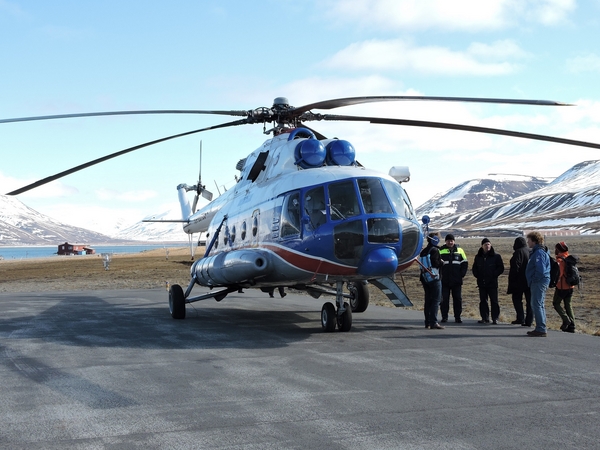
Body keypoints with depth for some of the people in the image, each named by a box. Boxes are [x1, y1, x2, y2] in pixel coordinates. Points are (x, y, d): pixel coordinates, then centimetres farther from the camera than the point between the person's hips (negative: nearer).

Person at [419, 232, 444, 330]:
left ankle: (427, 322, 16)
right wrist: (442, 262, 2)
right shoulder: (434, 250, -10)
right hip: (434, 278, -8)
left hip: (425, 278, 8)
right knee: (436, 300, -8)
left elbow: (422, 265, 14)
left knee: (428, 300, 13)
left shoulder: (423, 251, 14)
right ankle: (433, 322, -15)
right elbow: (436, 264, -18)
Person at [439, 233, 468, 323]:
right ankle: (444, 316, 9)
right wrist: (440, 275, -1)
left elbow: (465, 263, 11)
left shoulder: (459, 250, 8)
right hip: (444, 281, -1)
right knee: (444, 299, 1)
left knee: (458, 299, 2)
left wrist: (462, 274, 1)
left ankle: (457, 317, 9)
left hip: (457, 281, 1)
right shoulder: (441, 250, 3)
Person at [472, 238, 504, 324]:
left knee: (494, 301, -2)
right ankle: (485, 318, 13)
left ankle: (495, 318, 2)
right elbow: (474, 268, 19)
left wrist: (494, 275, -9)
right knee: (483, 301, 7)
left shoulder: (496, 256, 0)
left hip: (492, 282, -4)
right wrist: (478, 276, 3)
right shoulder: (478, 257, 11)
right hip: (482, 283, 4)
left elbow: (501, 268, 0)